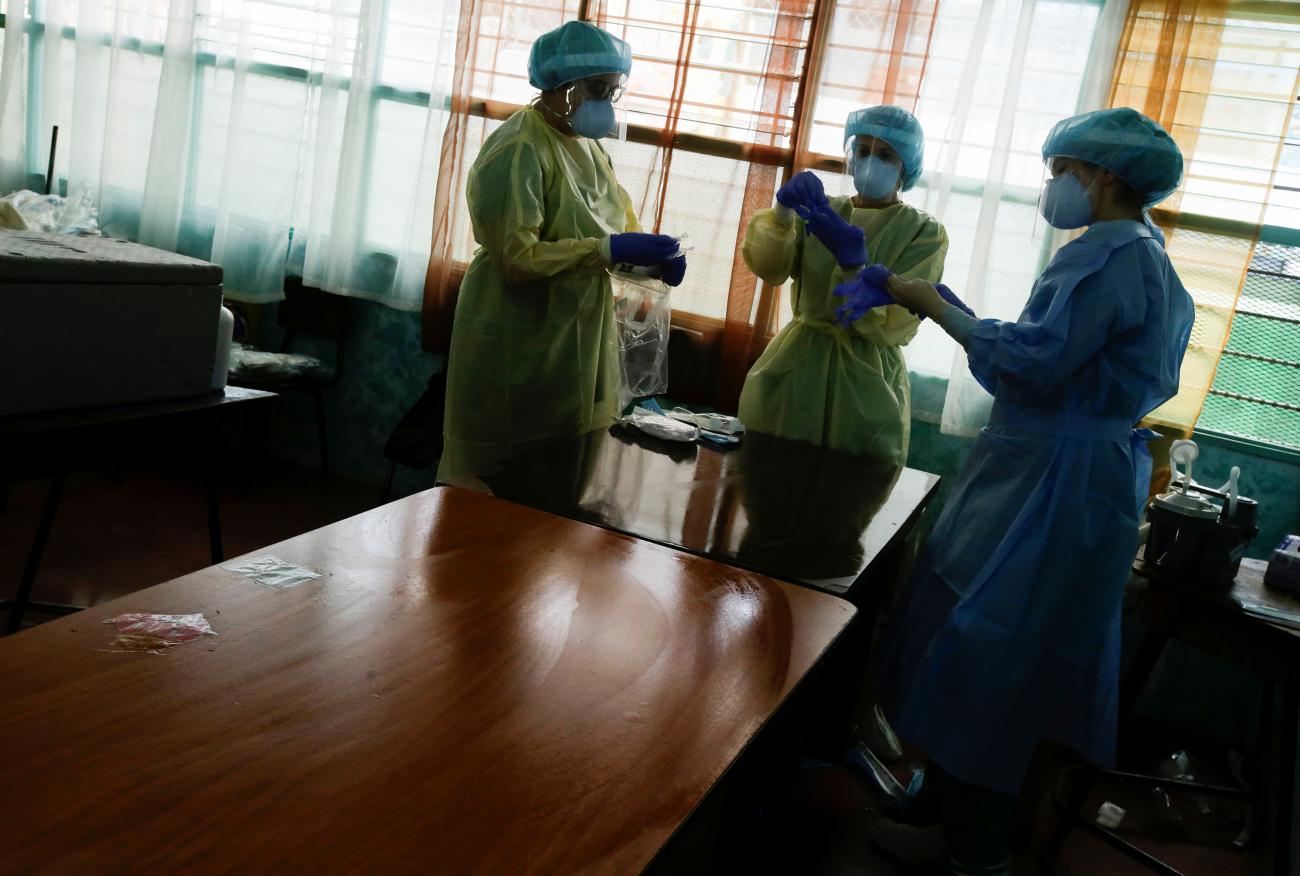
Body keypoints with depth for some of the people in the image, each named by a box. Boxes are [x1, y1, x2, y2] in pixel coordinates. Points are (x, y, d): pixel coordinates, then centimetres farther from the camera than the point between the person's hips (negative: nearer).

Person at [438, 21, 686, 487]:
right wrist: (612, 250, -28)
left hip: (578, 341, 8)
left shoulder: (588, 145, 11)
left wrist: (654, 259, -7)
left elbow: (618, 224, 15)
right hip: (516, 347, -8)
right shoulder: (519, 150, -17)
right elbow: (515, 256, -25)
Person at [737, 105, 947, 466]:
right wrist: (783, 211, -25)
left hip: (866, 384, -3)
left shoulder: (925, 233, -1)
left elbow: (892, 326, -13)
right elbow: (768, 268, -8)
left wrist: (852, 261, -24)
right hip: (794, 368, 3)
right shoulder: (823, 211, 10)